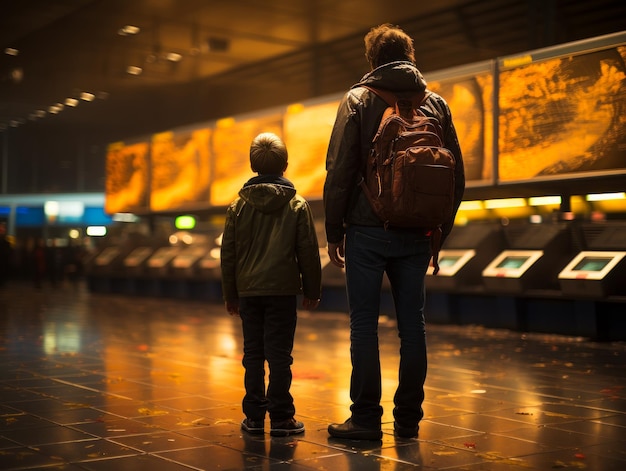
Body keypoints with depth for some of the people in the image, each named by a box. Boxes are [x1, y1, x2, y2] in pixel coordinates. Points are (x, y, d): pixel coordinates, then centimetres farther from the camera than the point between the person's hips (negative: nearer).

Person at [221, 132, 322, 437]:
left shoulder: (238, 206, 4)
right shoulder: (297, 206, -1)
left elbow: (228, 254, 7)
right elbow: (308, 252, 0)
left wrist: (230, 294, 15)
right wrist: (312, 291, 9)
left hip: (248, 289, 2)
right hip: (283, 289, -2)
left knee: (253, 353, 9)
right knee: (279, 354, 0)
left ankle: (254, 416, 12)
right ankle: (280, 417, 2)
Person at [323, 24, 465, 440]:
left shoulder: (358, 100, 0)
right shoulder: (436, 105, 10)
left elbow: (339, 172, -6)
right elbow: (457, 176, 9)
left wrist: (334, 231, 0)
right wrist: (439, 231, 15)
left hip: (368, 231, -3)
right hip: (416, 234, 4)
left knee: (364, 324, 1)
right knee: (412, 324, 9)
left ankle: (366, 418, 3)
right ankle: (408, 418, 15)